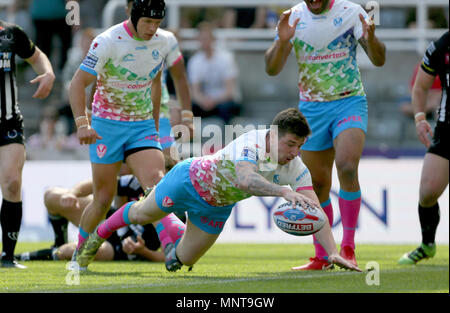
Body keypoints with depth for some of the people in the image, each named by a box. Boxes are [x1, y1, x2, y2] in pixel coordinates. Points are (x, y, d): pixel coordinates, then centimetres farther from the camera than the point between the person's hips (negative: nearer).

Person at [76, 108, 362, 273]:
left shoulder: (295, 168, -25)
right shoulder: (251, 142, -40)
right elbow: (245, 180, -59)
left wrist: (333, 252, -41)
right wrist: (284, 192, -72)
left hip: (216, 208, 5)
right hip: (191, 180, -5)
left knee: (184, 260, 12)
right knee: (142, 214, 16)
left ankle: (172, 250, 49)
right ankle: (99, 235, 47)